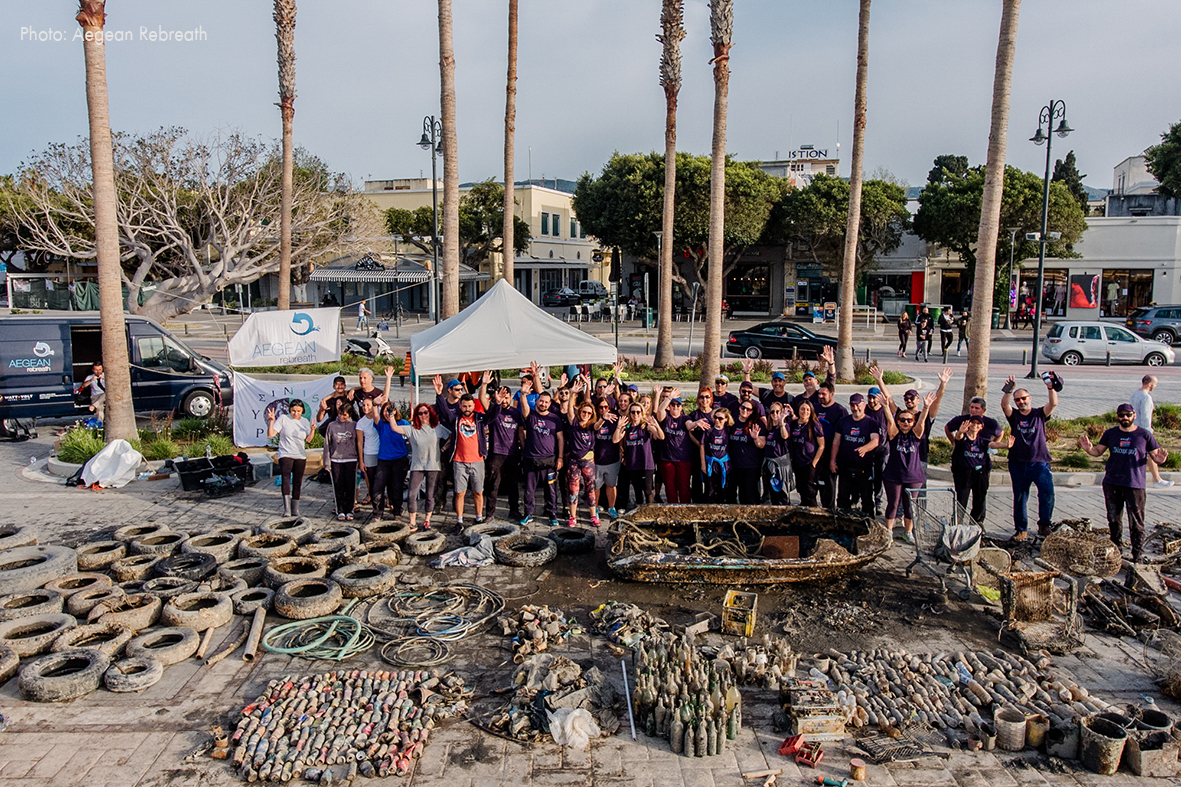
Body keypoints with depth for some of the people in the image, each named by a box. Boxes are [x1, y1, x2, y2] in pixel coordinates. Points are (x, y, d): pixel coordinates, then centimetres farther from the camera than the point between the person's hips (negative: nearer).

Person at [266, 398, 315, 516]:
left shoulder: (305, 422, 9)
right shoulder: (283, 419, -1)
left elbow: (308, 440, 2)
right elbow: (270, 435, -6)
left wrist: (312, 429, -14)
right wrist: (271, 421, -17)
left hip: (300, 456, 4)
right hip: (285, 455, -4)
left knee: (297, 483, 8)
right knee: (286, 479, -23)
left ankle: (295, 510, 18)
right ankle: (287, 510, -27)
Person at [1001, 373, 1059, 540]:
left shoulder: (1040, 413, 6)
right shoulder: (1014, 415, 6)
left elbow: (1053, 403, -11)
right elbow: (1004, 404, -13)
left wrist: (1050, 387, -28)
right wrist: (1009, 389, -30)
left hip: (1039, 462, -1)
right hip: (1018, 464, 1)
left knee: (1047, 491, -19)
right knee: (1019, 498, 7)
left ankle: (1044, 524, -3)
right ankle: (1021, 529, 18)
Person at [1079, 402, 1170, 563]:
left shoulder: (1145, 435, -1)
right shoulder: (1110, 434, 6)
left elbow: (1155, 456, 2)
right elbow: (1098, 451, 10)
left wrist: (1160, 459, -21)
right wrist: (1088, 448, -11)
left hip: (1135, 485, -3)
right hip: (1111, 483, 3)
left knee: (1136, 523, -2)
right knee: (1113, 519, 15)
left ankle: (1138, 555, 5)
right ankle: (1116, 548, 31)